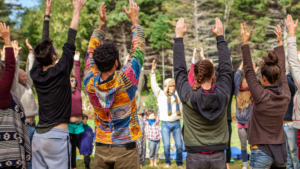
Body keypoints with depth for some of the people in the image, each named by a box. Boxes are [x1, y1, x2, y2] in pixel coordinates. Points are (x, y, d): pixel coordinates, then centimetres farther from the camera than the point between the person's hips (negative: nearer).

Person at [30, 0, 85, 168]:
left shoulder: (36, 73, 3)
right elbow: (70, 43, -4)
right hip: (57, 135, -6)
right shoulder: (60, 72, -10)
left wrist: (47, 14, 22)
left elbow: (43, 44, 13)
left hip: (38, 135, 7)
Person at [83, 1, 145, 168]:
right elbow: (138, 49, -3)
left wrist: (101, 23, 15)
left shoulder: (90, 83, -5)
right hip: (125, 148, -4)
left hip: (101, 148, 4)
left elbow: (92, 51, 10)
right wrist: (135, 19, 8)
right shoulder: (125, 80, -15)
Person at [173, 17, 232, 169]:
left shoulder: (188, 96, -12)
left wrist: (179, 37, 7)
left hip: (195, 156, -1)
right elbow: (226, 68, 6)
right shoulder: (223, 94, -8)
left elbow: (179, 69, 0)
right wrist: (220, 37, 13)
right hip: (218, 156, 2)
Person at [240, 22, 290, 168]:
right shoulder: (285, 96, -2)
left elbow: (248, 70, -11)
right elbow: (282, 71, 11)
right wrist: (280, 43, 20)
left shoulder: (261, 96, -16)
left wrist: (245, 43, -6)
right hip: (281, 151, 5)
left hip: (262, 152, -5)